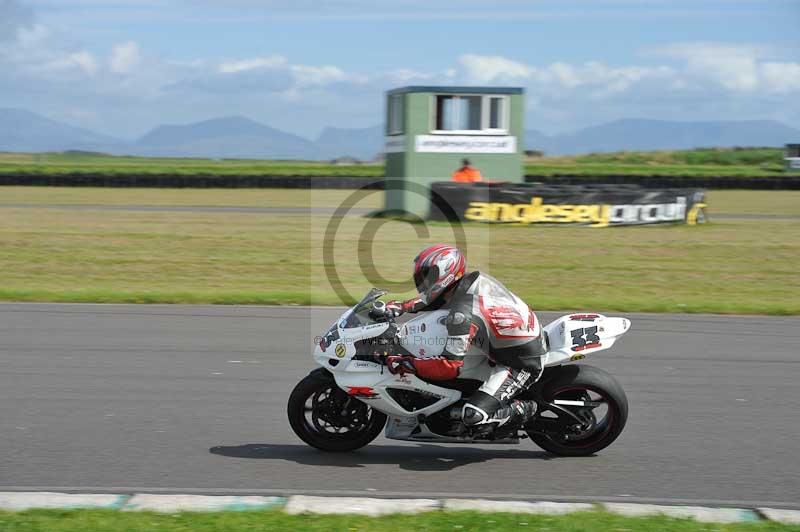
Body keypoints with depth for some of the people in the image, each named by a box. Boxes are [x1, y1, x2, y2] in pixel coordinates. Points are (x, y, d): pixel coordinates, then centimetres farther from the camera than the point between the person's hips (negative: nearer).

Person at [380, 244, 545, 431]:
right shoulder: (475, 279, -2)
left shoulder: (462, 315, -28)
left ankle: (524, 409, 1)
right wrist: (399, 307, 9)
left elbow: (451, 367, -27)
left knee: (473, 416, -20)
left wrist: (405, 363, -22)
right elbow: (435, 297, 18)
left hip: (522, 365, -9)